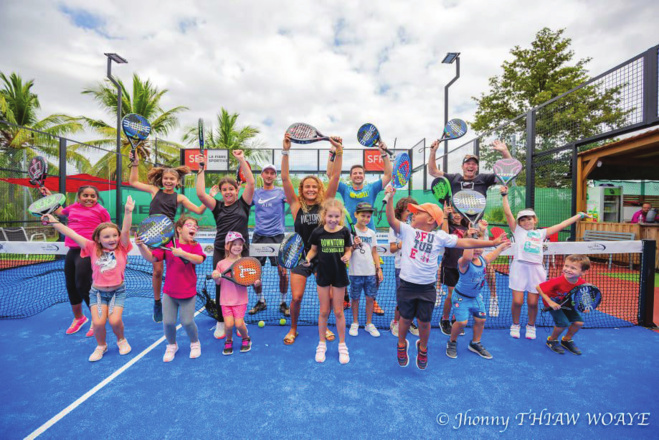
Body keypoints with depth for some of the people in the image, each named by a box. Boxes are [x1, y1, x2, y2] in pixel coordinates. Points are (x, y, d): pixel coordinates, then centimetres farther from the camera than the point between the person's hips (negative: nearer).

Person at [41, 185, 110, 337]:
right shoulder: (73, 207, 14)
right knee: (71, 285, 15)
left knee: (83, 285, -10)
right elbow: (60, 212, 36)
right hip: (72, 251, 7)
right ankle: (78, 317, 35)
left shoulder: (101, 210, -3)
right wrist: (49, 196, 35)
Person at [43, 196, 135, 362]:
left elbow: (125, 231, -24)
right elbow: (72, 235, -2)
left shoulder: (121, 248, -9)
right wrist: (53, 222, -5)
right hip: (97, 291, 2)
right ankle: (101, 345, 22)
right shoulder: (93, 249, -4)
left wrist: (128, 212, -37)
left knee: (115, 320, -13)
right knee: (98, 322, -10)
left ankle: (121, 340, 20)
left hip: (118, 291, -2)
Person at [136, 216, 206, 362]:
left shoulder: (195, 246, -4)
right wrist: (141, 245, -23)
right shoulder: (168, 244, -2)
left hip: (188, 293, -1)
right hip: (169, 292, 1)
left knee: (187, 322, 0)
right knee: (168, 322, 3)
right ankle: (172, 346, 33)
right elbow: (151, 258, -8)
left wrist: (182, 253, -33)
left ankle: (195, 343, 29)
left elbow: (199, 259, -23)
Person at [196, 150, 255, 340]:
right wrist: (201, 168, -5)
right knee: (220, 285, 2)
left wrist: (241, 160, -9)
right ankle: (221, 322, 20)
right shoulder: (217, 206, 7)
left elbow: (251, 183, -8)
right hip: (220, 251, 1)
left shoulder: (243, 203, 4)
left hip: (241, 250, -1)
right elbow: (201, 194, -8)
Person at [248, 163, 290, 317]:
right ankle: (260, 301, 26)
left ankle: (283, 303, 15)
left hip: (277, 236, -2)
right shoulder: (255, 193, 11)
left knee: (283, 271, -6)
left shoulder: (281, 192, 4)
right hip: (258, 236, 3)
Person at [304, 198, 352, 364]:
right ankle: (321, 345, 32)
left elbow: (348, 249, 2)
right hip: (323, 275, 0)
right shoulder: (317, 232, -11)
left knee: (338, 311, 11)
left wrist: (347, 256, -19)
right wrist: (308, 258, -16)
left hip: (339, 275, 0)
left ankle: (342, 345, 31)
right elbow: (314, 249, 3)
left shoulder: (344, 231, -10)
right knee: (324, 311, 11)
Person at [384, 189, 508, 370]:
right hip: (406, 285, 0)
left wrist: (492, 242, 1)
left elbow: (466, 243, 1)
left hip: (427, 287, 1)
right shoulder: (407, 230, -4)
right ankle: (402, 344, 42)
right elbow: (391, 219, -18)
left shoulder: (440, 237, -1)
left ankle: (422, 348, 42)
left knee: (424, 321, 12)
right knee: (406, 318, 14)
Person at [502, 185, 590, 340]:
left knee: (532, 303, 5)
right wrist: (505, 195, -2)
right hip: (519, 268, -3)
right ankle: (515, 325, 21)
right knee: (517, 301, -3)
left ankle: (531, 325, 30)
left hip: (535, 269, 3)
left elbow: (561, 225, 24)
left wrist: (579, 215, 28)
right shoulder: (517, 230, 8)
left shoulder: (540, 233, 17)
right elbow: (508, 213, 0)